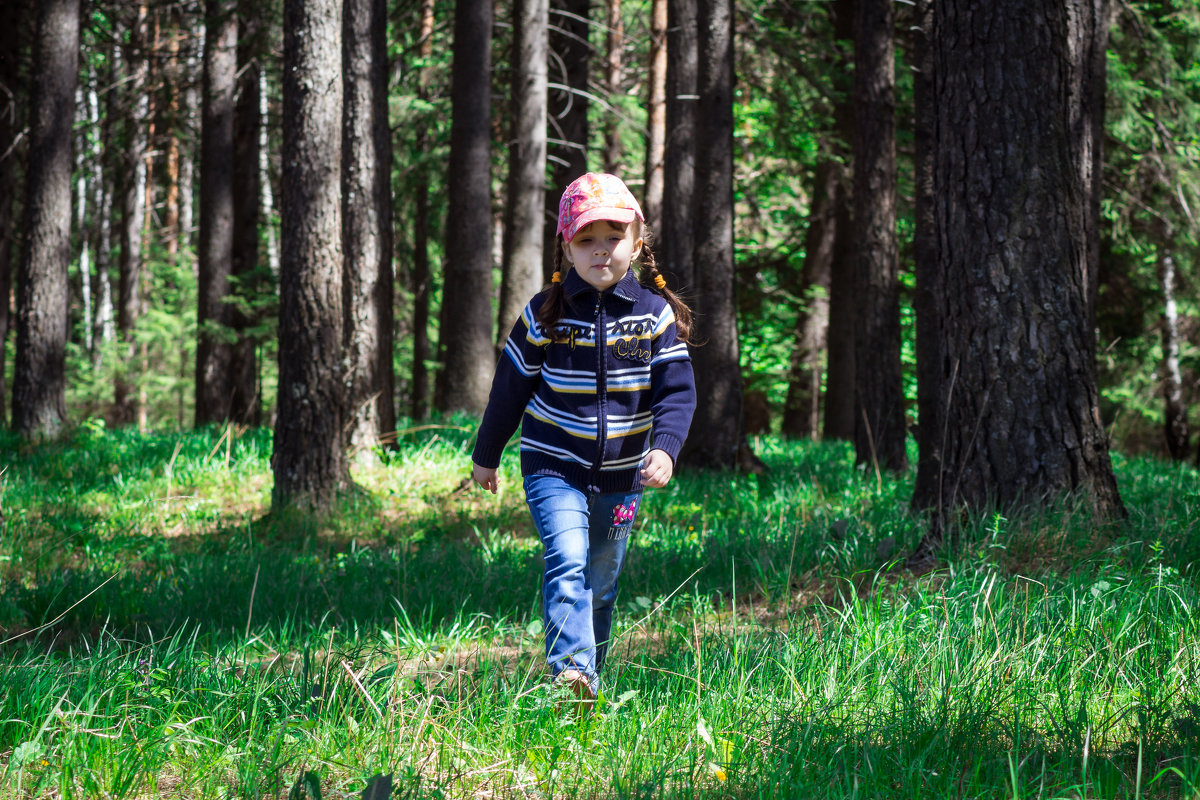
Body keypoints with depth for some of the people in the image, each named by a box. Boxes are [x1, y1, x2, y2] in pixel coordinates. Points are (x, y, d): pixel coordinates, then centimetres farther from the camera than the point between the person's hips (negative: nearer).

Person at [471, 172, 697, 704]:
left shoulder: (656, 314, -4)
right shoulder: (545, 314, -5)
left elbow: (677, 390, -6)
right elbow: (510, 389, 5)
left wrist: (665, 447, -24)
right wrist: (486, 456, 13)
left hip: (621, 475, 2)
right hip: (555, 467, -2)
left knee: (601, 583, 14)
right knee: (567, 562, -23)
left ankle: (590, 675, 30)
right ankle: (570, 670, -34)